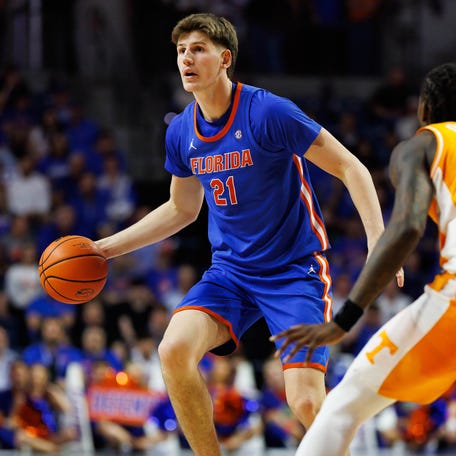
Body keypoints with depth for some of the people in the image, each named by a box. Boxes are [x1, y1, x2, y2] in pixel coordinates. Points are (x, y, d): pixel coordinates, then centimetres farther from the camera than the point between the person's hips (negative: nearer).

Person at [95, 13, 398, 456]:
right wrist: (106, 248, 15)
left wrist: (378, 241, -25)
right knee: (174, 351, -22)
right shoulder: (181, 132, 2)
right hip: (230, 269, 5)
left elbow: (351, 169, -12)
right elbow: (182, 209, 20)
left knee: (306, 403, -19)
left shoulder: (269, 113, -17)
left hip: (295, 269, -5)